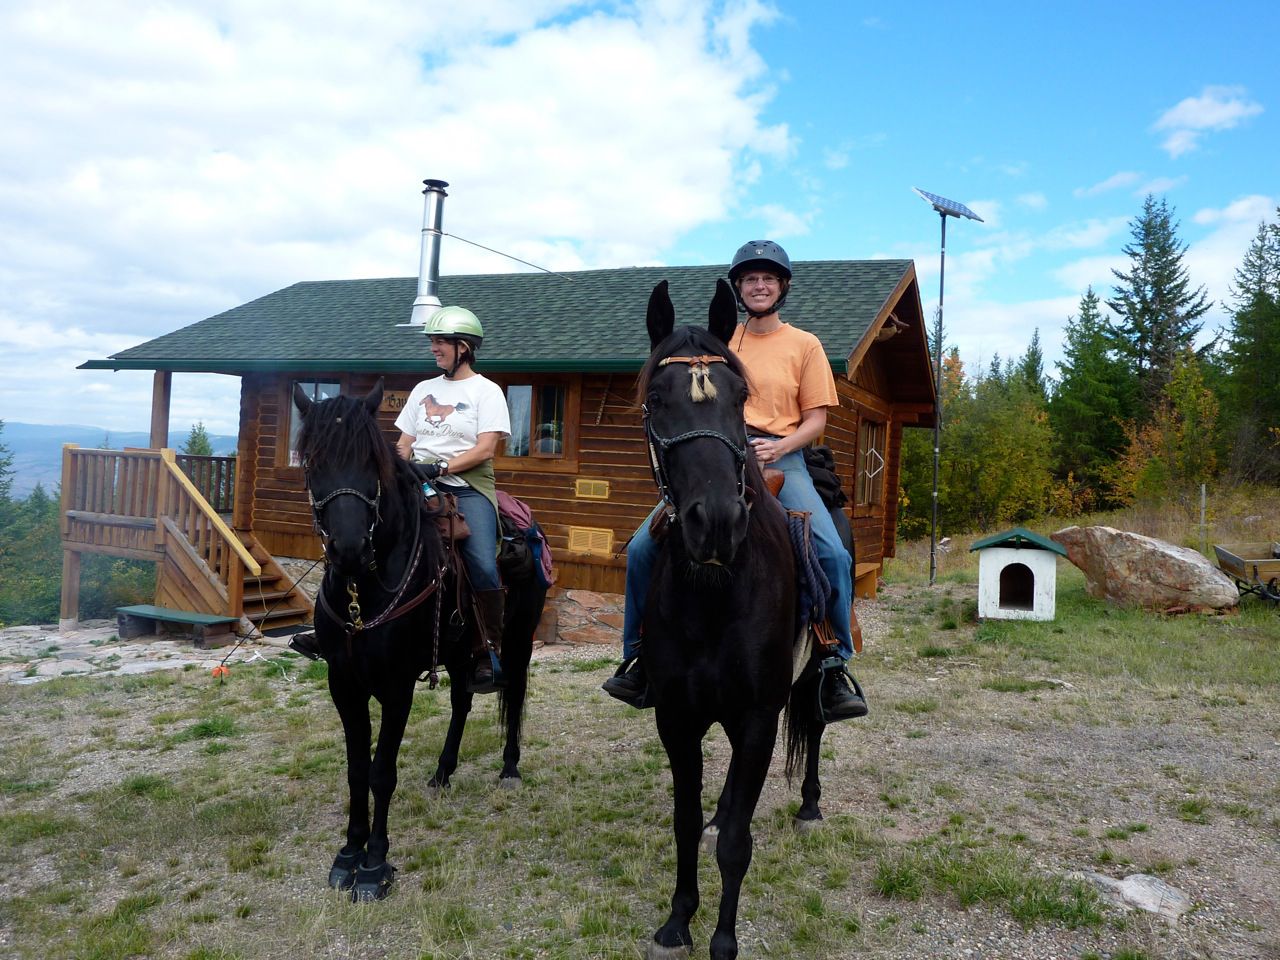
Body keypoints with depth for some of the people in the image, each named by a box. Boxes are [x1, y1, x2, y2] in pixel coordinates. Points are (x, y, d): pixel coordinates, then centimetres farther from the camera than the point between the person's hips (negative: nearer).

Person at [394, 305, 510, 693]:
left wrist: (441, 466, -18)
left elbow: (485, 449, -7)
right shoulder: (424, 389, 19)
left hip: (467, 485, -5)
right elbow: (404, 443, 18)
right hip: (421, 484, 5)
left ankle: (487, 652, -9)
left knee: (483, 566, -22)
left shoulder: (486, 391, 4)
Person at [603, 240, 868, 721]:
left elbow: (816, 419, 4)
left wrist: (779, 447, -14)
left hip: (781, 458, -2)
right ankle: (639, 661, 4)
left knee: (833, 555, -23)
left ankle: (836, 670, -6)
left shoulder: (805, 345, 9)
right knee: (642, 547, -12)